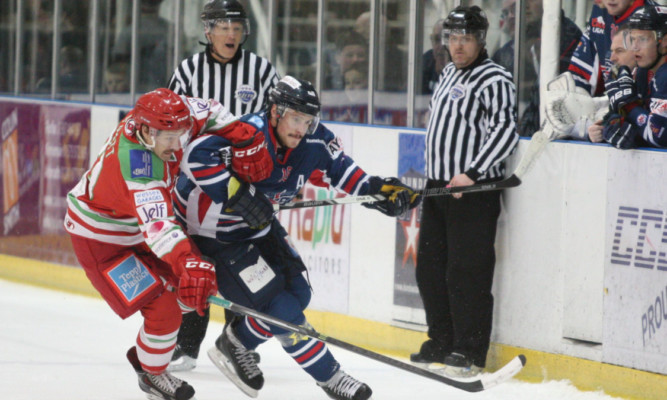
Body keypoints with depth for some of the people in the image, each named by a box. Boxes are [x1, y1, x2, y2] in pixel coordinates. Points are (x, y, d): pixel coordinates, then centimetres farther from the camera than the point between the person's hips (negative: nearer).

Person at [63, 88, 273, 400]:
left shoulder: (163, 117, -18)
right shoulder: (136, 160, -41)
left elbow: (208, 112, 1)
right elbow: (158, 224, -52)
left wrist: (246, 143, -8)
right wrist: (189, 264, -64)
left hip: (135, 230, 9)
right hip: (99, 238, -9)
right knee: (164, 309, -13)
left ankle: (144, 352, 30)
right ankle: (152, 374, 15)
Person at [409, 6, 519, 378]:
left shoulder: (494, 79, -11)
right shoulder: (449, 74, 17)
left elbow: (505, 131, -20)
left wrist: (472, 173, -25)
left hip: (474, 190, -9)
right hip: (439, 186, 9)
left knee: (466, 271, -10)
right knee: (430, 268, 12)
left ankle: (470, 351, -6)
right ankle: (442, 342, 23)